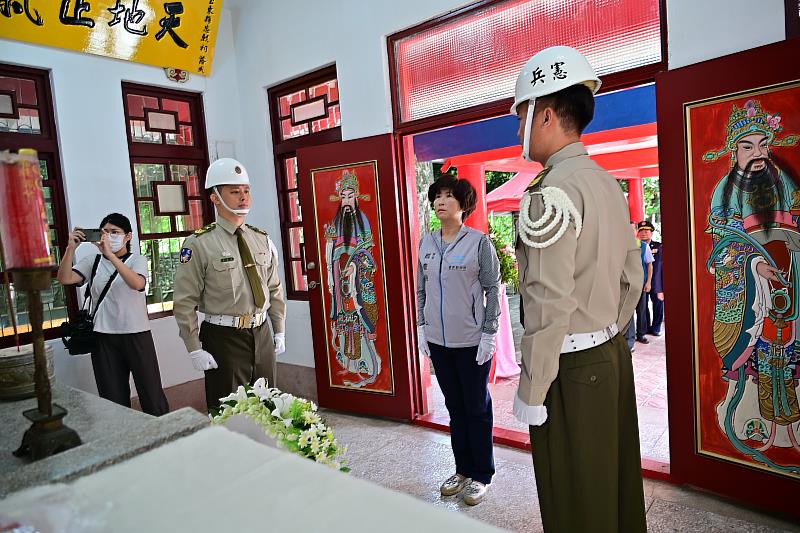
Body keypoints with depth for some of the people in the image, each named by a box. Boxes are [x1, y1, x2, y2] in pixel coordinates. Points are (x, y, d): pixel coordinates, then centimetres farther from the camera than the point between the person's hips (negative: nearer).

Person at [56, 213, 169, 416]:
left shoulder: (137, 260, -1)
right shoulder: (92, 262, 9)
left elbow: (137, 283, -23)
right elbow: (64, 279, -6)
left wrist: (110, 254, -28)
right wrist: (71, 248, -15)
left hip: (136, 334, -3)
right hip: (104, 337, 3)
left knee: (151, 391, 4)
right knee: (112, 396, 10)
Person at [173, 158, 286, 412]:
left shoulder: (262, 240, 6)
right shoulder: (198, 245, -10)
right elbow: (185, 302, -9)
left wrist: (279, 332, 11)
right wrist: (195, 350, -11)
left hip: (262, 334, 5)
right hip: (224, 338, -5)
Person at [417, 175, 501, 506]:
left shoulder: (479, 242, -7)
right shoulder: (426, 243, 7)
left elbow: (493, 289, -7)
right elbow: (421, 290, 12)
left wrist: (489, 333, -11)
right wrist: (422, 328, 8)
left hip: (471, 340, -4)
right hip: (438, 340, 5)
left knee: (477, 408, 9)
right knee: (454, 407, 15)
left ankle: (481, 475, 24)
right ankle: (463, 469, 31)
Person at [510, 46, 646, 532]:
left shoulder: (553, 190, -18)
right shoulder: (608, 183, 9)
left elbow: (549, 304, -22)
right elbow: (632, 280, 13)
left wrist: (530, 392, -15)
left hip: (572, 368, -9)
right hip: (614, 355, 9)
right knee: (616, 486, 23)